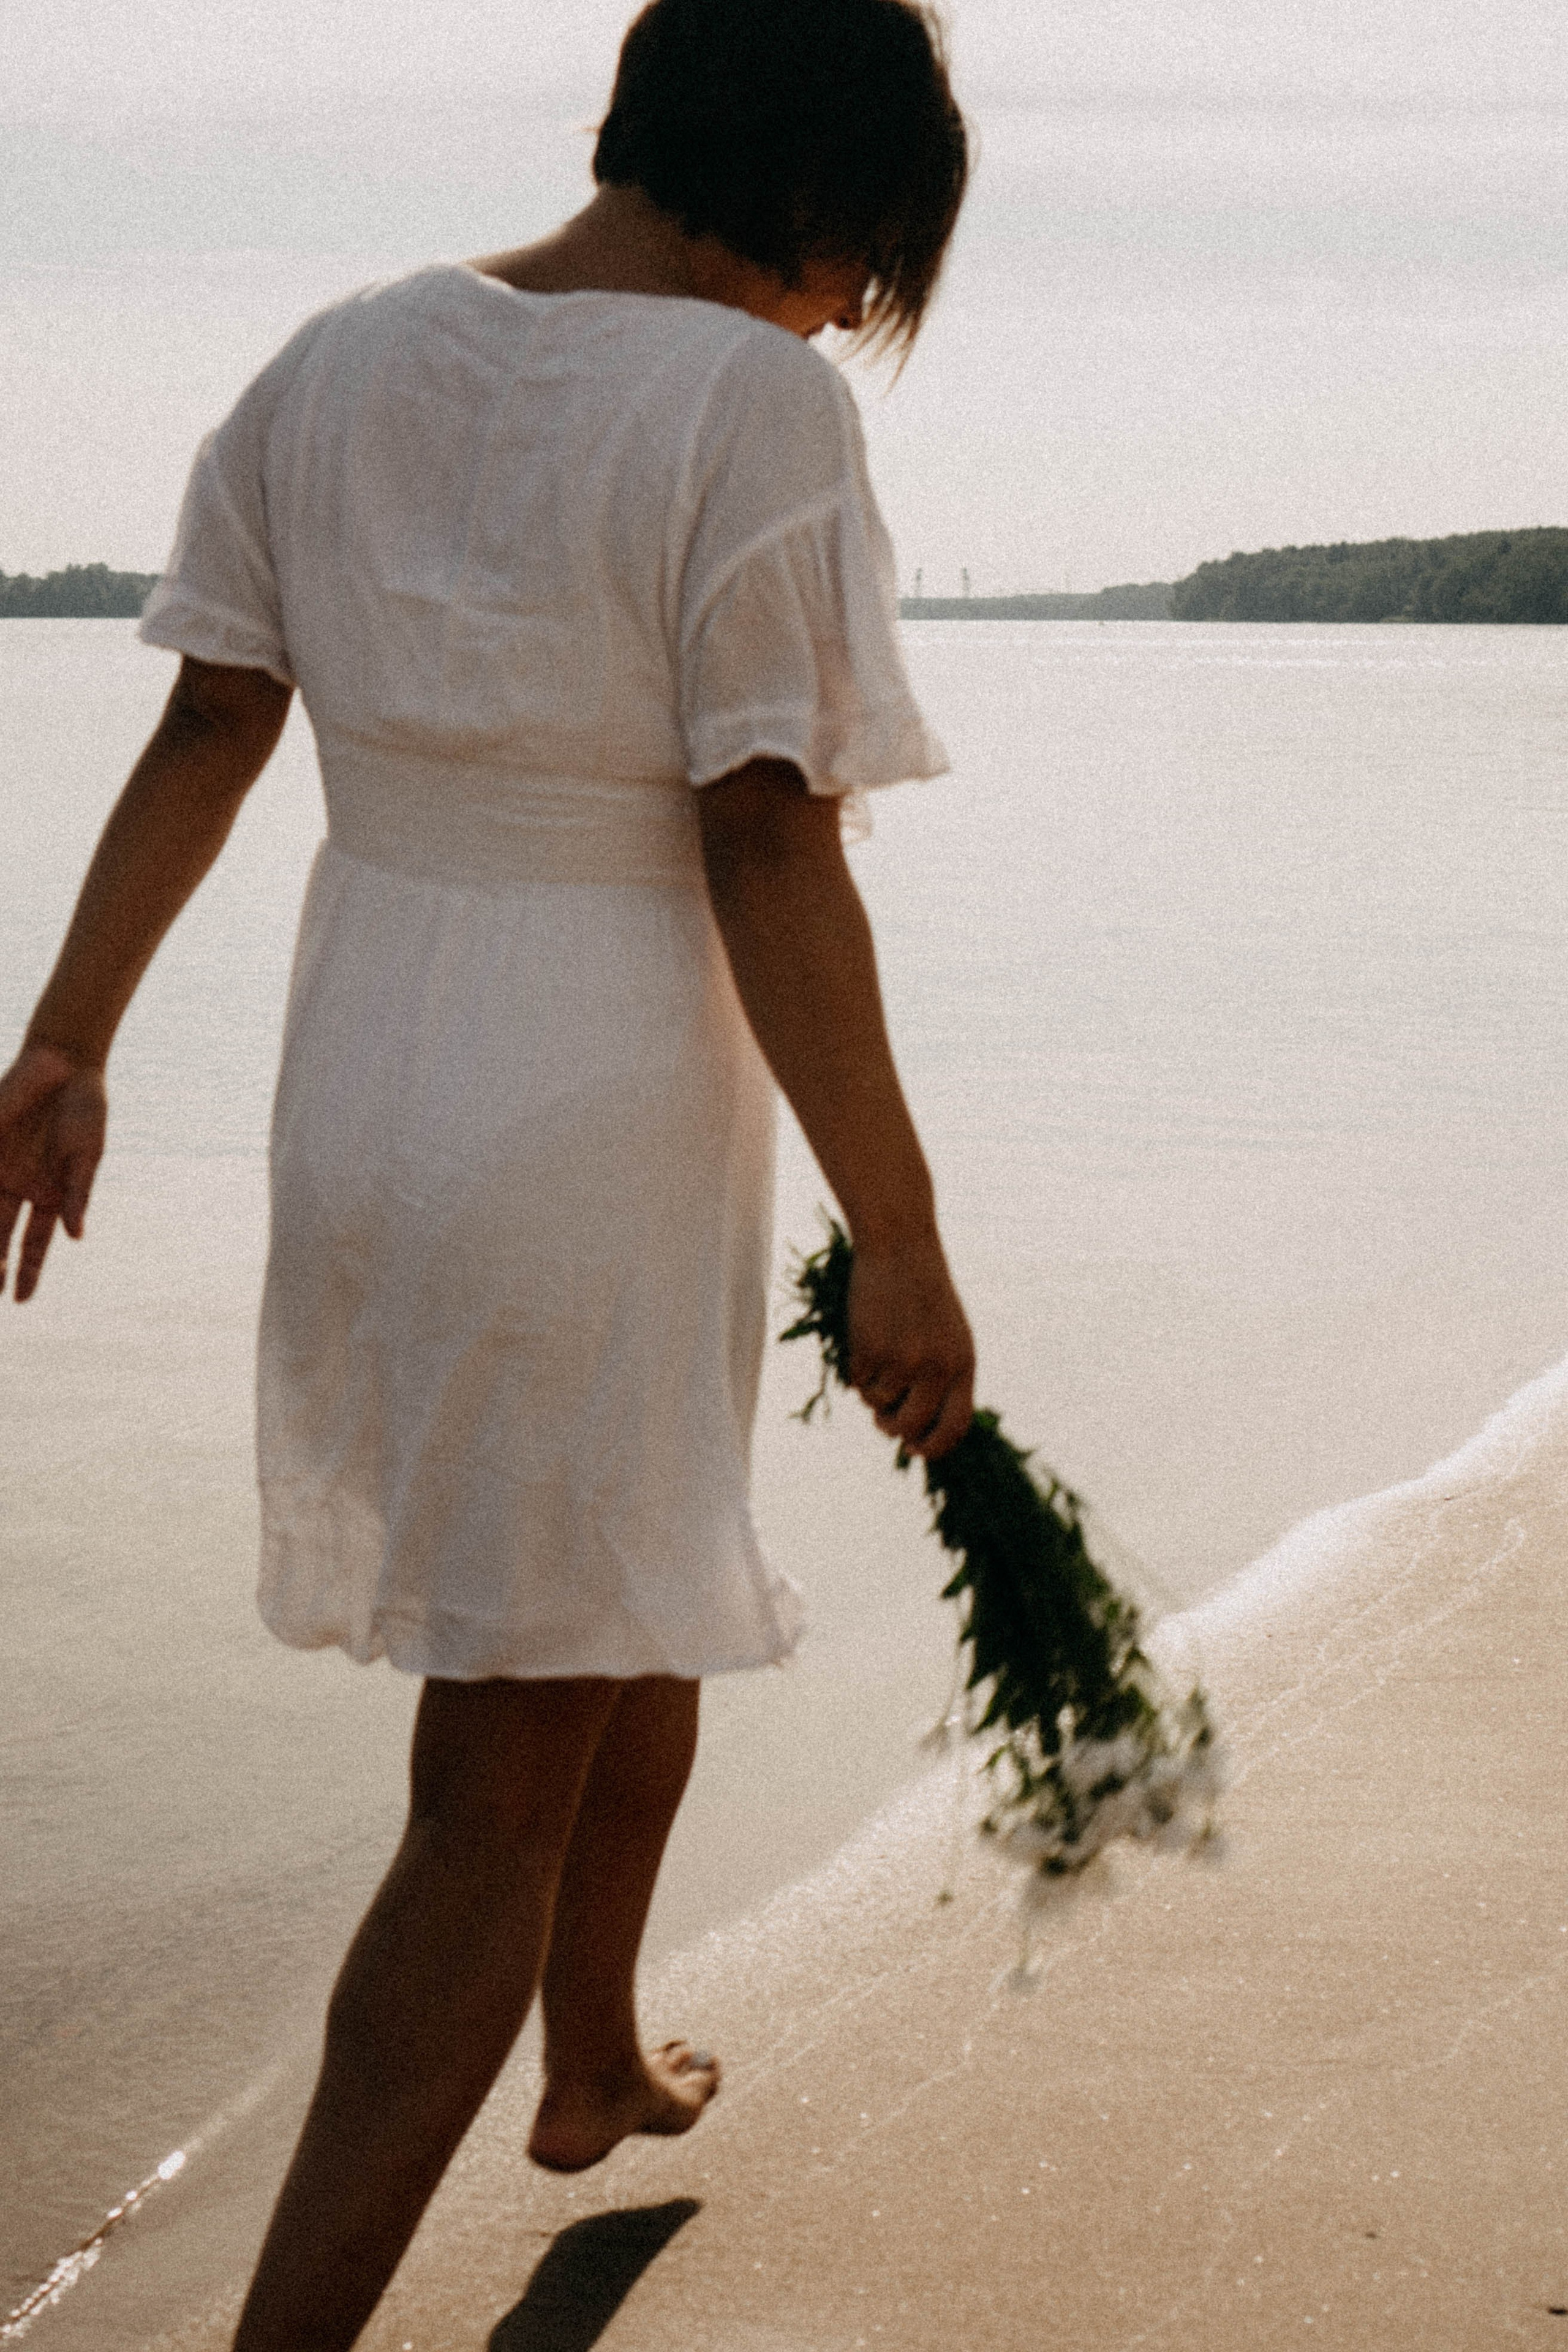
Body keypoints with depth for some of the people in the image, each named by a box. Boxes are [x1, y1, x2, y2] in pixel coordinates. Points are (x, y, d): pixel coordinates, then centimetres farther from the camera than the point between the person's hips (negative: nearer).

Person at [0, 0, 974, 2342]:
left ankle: (597, 2068, 48)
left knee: (644, 1609, 29)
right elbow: (765, 853, -18)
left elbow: (203, 734, 7)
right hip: (607, 1117, -7)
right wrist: (900, 1239, -12)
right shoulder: (754, 405, -16)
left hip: (363, 1080, 7)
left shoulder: (336, 363, 4)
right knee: (503, 1779, 2)